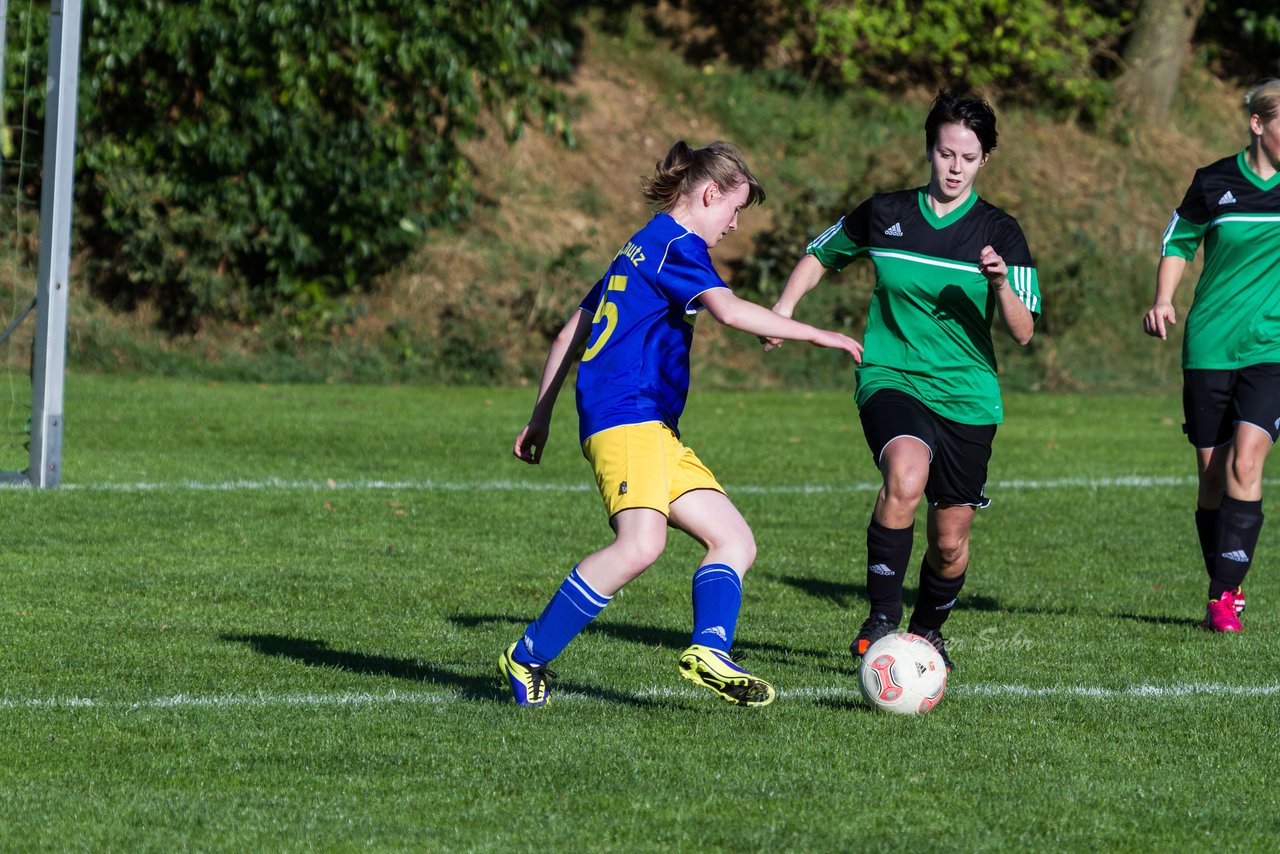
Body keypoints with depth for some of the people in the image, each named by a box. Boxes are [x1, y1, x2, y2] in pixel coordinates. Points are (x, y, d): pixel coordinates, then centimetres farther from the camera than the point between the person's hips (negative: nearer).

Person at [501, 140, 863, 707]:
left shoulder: (641, 248, 27)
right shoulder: (677, 243, -3)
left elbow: (571, 334, 30)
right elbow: (728, 310, -20)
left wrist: (541, 415, 33)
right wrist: (819, 336, -15)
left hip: (657, 432, 11)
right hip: (627, 417, -11)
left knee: (735, 539, 3)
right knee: (641, 544, -29)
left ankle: (708, 653, -19)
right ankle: (528, 658, -20)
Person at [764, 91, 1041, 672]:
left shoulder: (999, 233, 0)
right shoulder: (884, 214, 4)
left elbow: (1022, 333, -6)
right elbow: (820, 255, 22)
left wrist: (1001, 283, -25)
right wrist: (783, 309, 6)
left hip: (968, 398, 1)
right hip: (891, 381, -1)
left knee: (950, 540, 7)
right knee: (906, 475, -33)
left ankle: (927, 632, 37)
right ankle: (882, 618, -25)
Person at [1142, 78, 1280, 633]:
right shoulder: (1215, 183, 0)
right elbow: (1180, 241, 14)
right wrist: (1163, 300, 0)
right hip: (1209, 350, 1)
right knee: (1213, 475, 3)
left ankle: (1225, 594, -15)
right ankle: (1225, 592, 19)